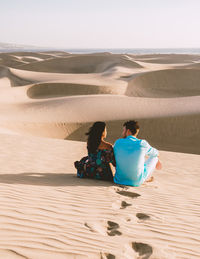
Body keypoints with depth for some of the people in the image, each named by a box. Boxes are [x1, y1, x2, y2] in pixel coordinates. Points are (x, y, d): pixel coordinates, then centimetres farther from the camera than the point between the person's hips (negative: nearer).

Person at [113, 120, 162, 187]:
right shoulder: (142, 144, -14)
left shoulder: (118, 142, -9)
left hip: (119, 179, 3)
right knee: (154, 156, 18)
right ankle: (147, 177, 42)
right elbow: (155, 153, 9)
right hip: (137, 182, -3)